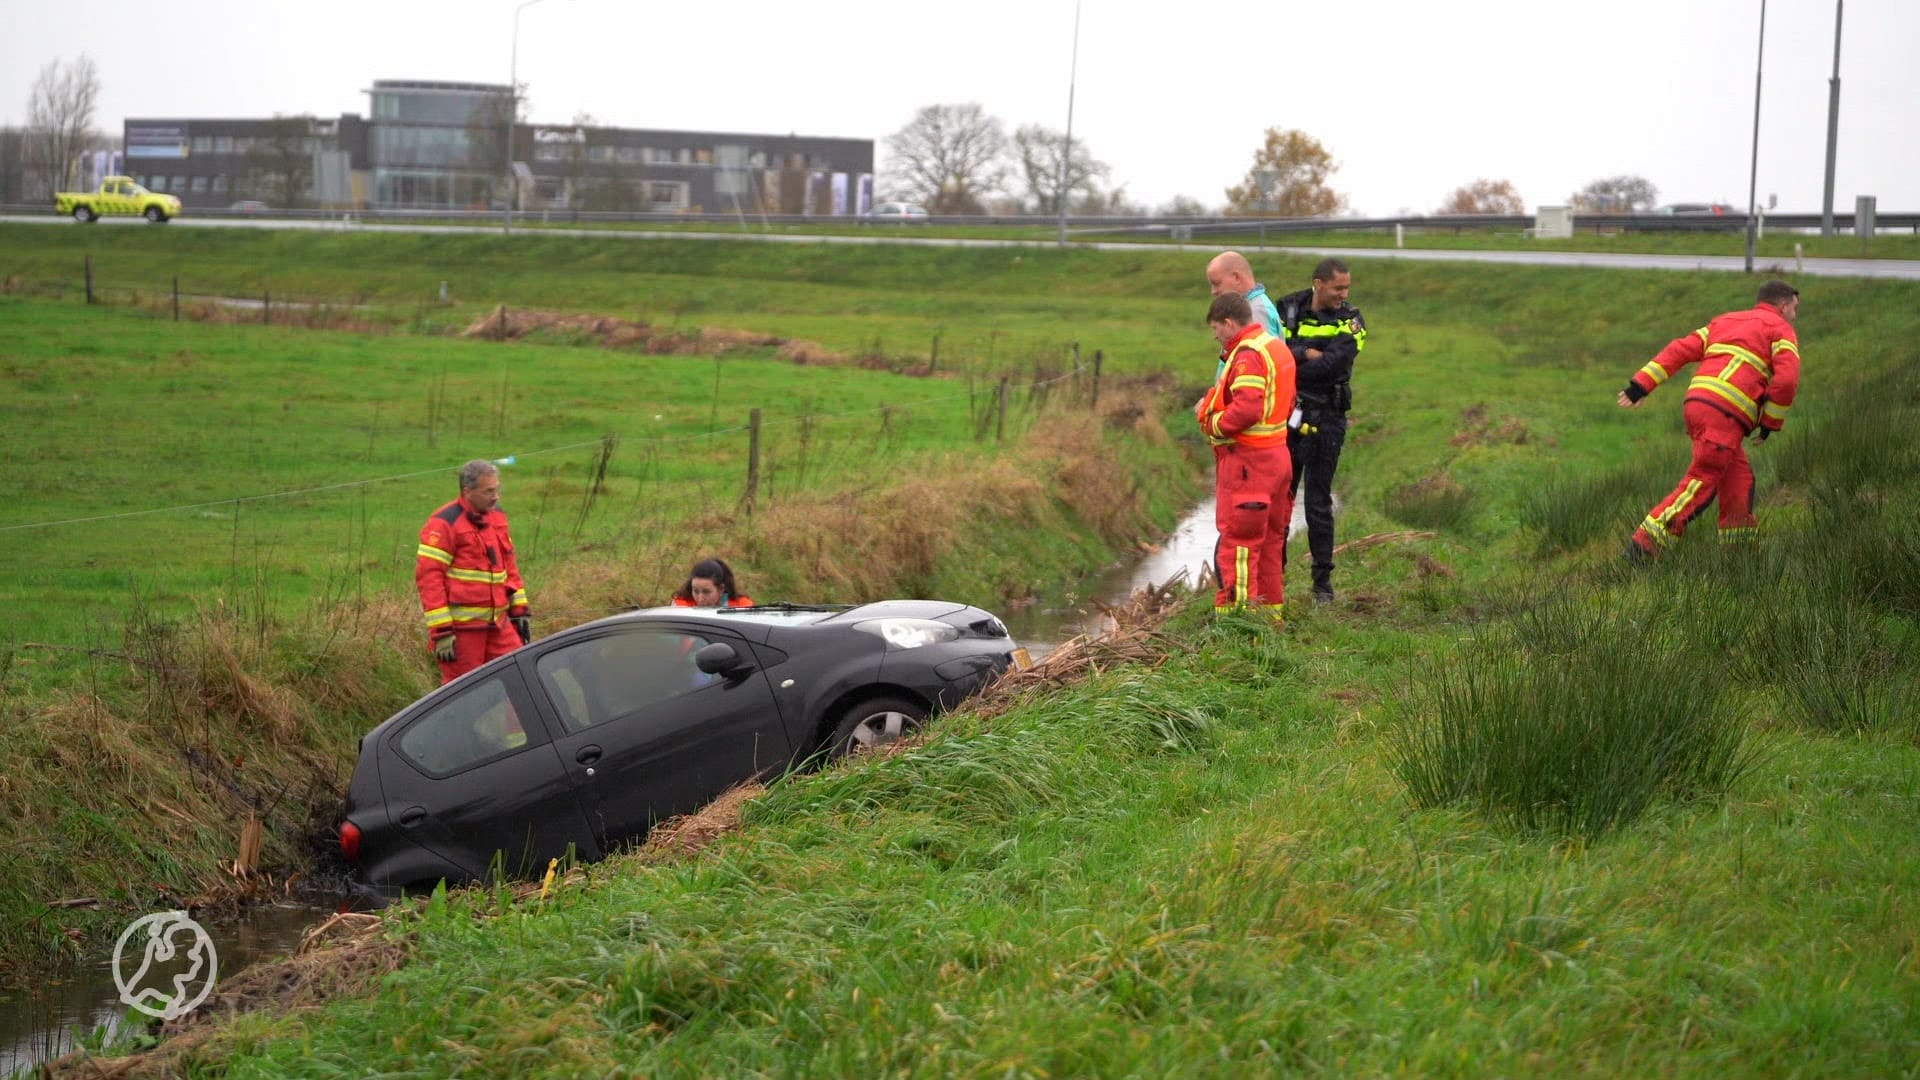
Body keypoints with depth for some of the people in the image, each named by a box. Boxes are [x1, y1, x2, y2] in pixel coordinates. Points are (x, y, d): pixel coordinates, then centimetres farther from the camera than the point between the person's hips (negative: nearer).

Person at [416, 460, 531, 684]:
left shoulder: (497, 517, 12)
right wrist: (441, 632, -19)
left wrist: (519, 610, 17)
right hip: (461, 627, -7)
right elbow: (428, 577, -16)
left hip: (497, 622, 7)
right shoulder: (445, 524, -13)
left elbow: (509, 565, 22)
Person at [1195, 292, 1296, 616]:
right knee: (1270, 539, 16)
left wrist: (1213, 422, -11)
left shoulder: (1248, 355, -17)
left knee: (1237, 541, -5)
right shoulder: (1278, 348, 14)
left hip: (1248, 459, -10)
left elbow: (1246, 410, -28)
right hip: (1277, 455, 10)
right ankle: (1271, 608, 23)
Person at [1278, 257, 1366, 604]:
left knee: (1318, 504, 1)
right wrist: (1306, 354, -22)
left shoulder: (1349, 322, -4)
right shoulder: (1287, 309, 3)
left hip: (1325, 419, -2)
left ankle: (1323, 581, 10)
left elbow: (1331, 365, -18)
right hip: (1285, 417, 3)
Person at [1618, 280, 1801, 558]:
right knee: (1702, 481, -8)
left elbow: (1680, 350, 19)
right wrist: (1770, 423, 6)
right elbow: (1787, 381, -5)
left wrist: (1641, 385, 14)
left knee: (1739, 477, 17)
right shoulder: (1781, 329, 10)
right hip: (1725, 413, -8)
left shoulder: (1725, 321, 29)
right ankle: (1644, 543, -17)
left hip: (1696, 403, 8)